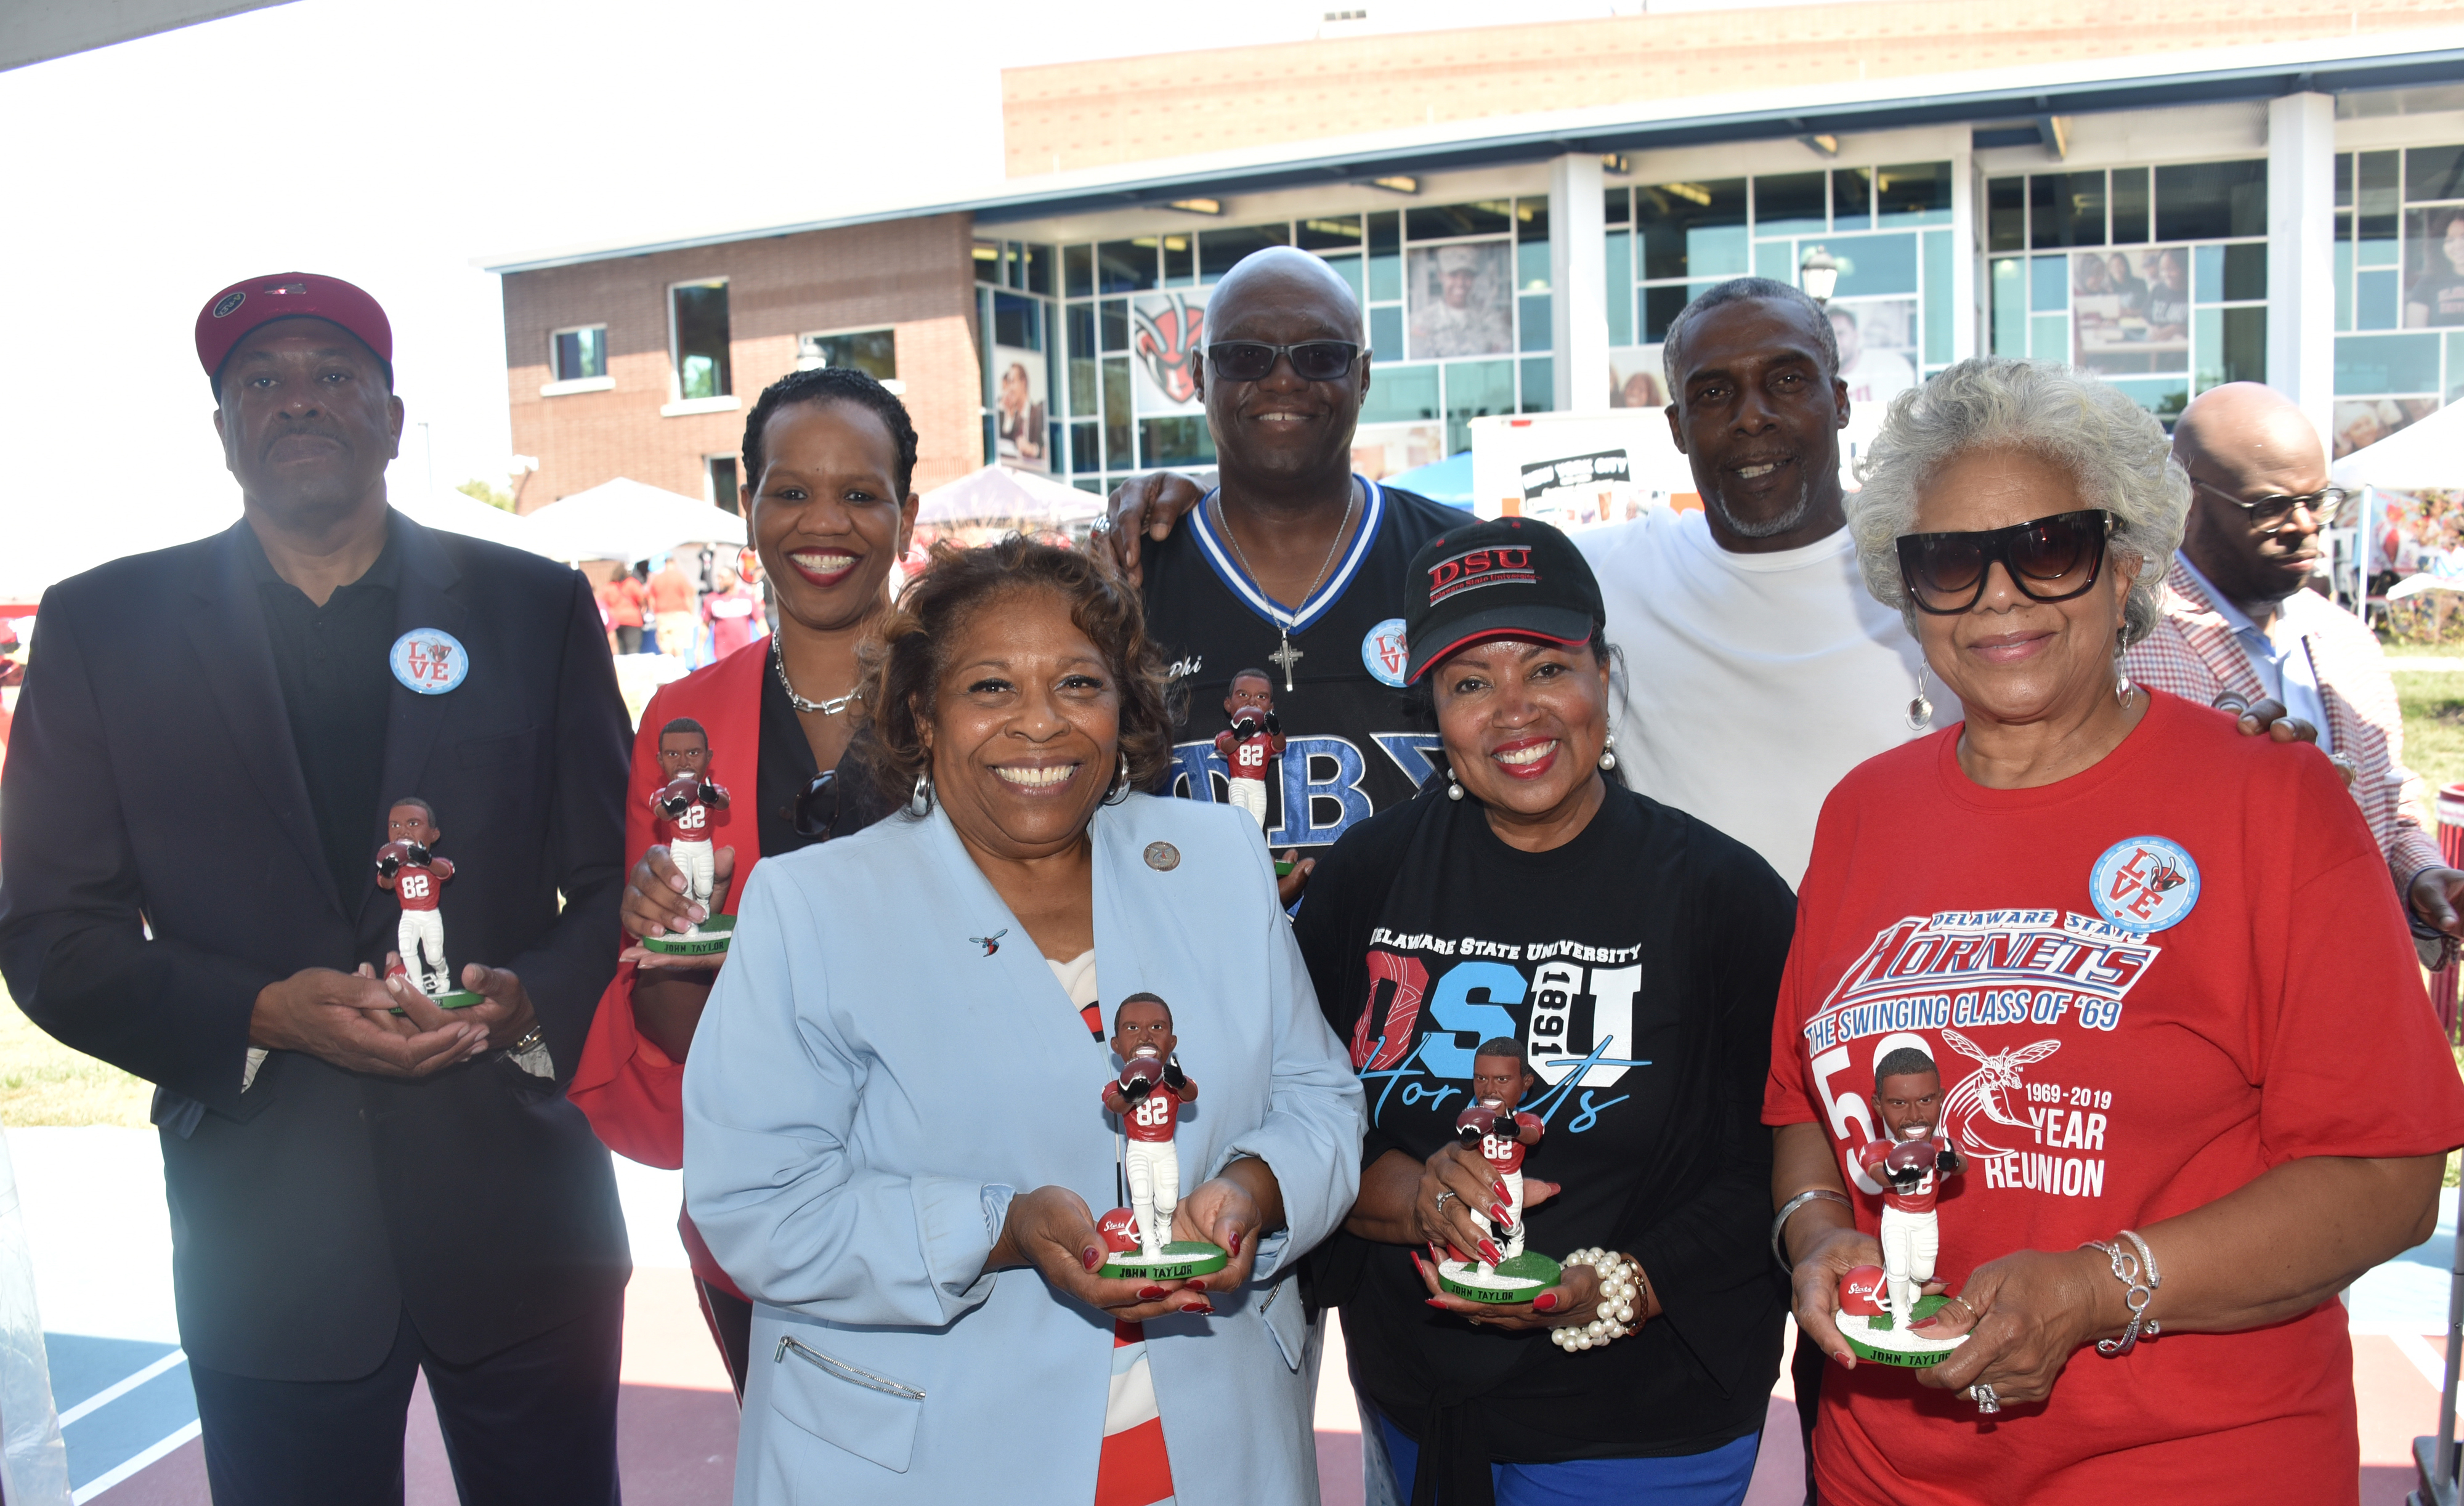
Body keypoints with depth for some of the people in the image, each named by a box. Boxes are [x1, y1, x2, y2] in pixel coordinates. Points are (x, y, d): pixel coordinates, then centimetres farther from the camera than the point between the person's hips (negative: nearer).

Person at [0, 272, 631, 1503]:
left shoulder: (537, 608, 4)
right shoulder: (102, 625, 4)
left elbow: (618, 880, 4)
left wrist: (535, 998, -15)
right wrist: (264, 1015, -14)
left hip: (518, 1215, 1)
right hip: (271, 1247, 0)